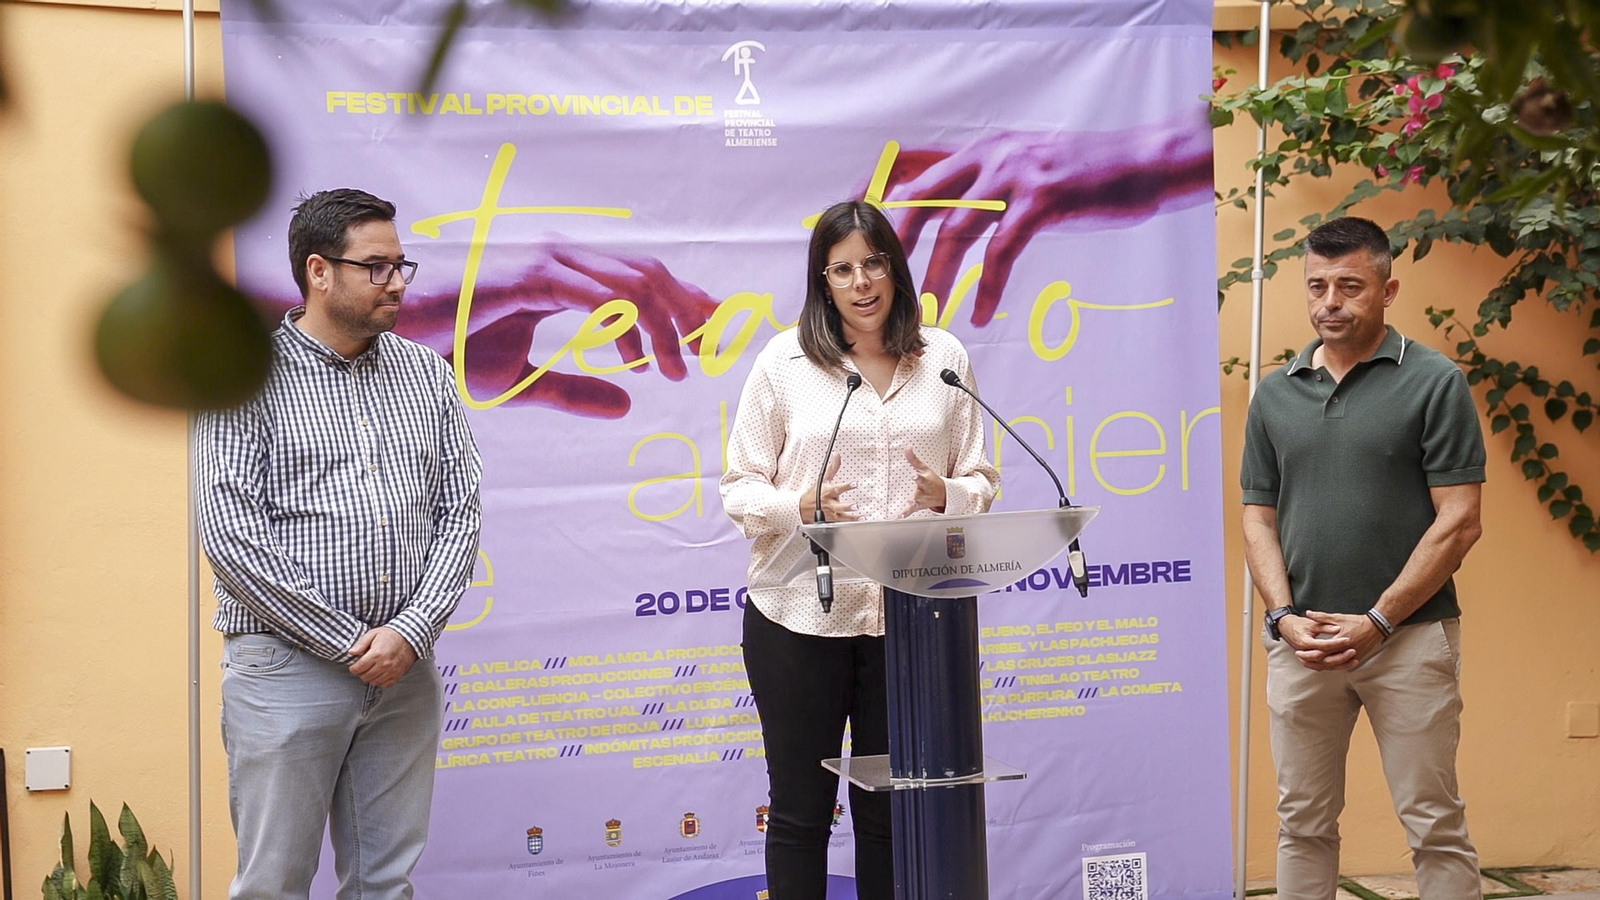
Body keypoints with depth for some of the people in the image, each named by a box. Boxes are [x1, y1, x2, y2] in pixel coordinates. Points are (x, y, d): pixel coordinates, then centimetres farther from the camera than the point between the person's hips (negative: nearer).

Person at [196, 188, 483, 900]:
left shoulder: (426, 374, 10)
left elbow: (458, 513, 6)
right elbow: (231, 535, -11)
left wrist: (409, 632, -9)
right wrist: (351, 643, -13)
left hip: (404, 671, 4)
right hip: (287, 665, -4)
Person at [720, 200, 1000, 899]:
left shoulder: (944, 358, 7)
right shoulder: (784, 361, 1)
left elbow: (980, 481, 10)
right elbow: (740, 488, 1)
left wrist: (946, 495, -13)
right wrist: (803, 507, -19)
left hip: (910, 614, 2)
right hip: (800, 615, -1)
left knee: (890, 809, 11)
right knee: (800, 809, 7)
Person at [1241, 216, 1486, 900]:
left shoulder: (1434, 382, -3)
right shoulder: (1275, 395, 10)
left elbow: (1458, 521, -7)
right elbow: (1259, 518, 11)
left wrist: (1376, 622, -12)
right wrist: (1285, 617, -5)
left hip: (1409, 636, -4)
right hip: (1300, 641, 4)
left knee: (1435, 827, 0)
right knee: (1303, 824, 10)